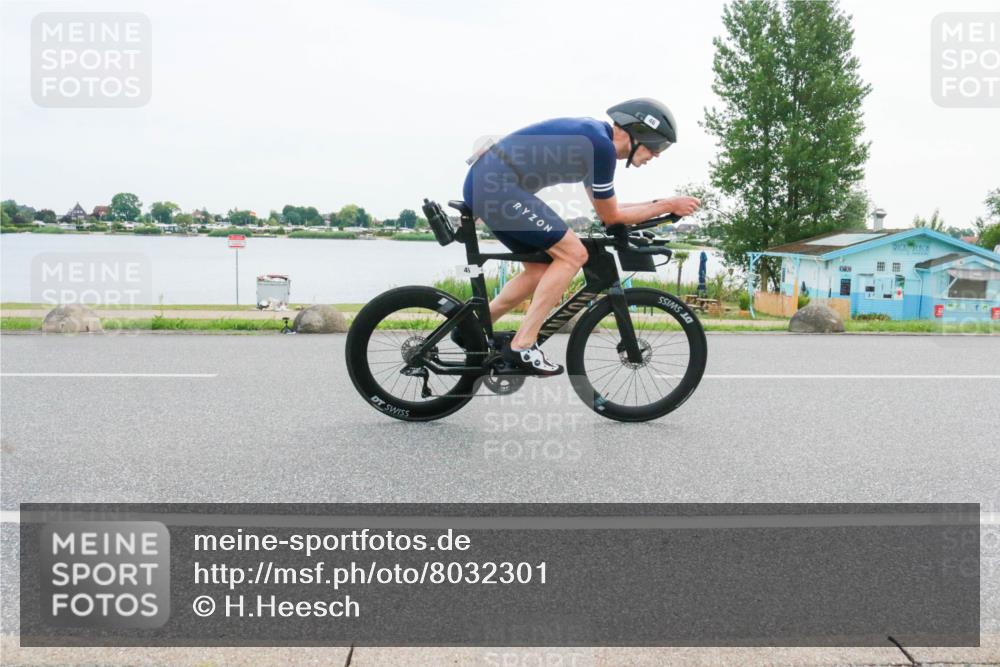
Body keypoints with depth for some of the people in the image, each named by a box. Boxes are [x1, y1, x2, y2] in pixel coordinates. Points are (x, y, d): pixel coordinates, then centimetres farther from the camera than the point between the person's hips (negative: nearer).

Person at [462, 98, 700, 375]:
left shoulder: (595, 136, 17)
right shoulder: (601, 145, -13)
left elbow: (605, 209, 24)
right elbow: (611, 217, -3)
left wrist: (660, 206, 20)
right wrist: (668, 205, 4)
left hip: (482, 183, 10)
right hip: (497, 185, -10)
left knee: (541, 269, 14)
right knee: (572, 254, -10)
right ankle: (522, 346, -7)